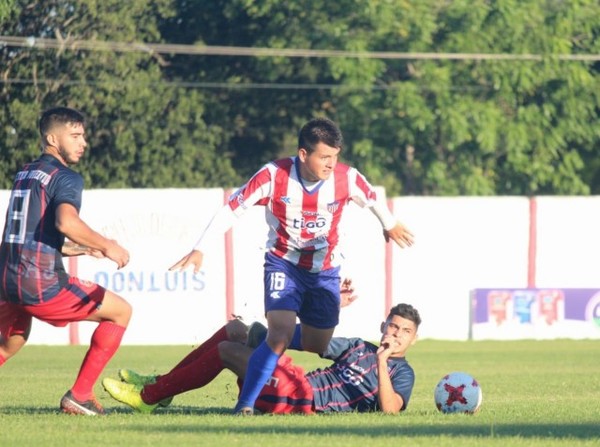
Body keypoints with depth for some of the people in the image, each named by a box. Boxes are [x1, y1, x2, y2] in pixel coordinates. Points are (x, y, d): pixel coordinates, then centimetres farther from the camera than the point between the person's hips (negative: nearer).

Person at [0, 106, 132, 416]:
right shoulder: (65, 178, -6)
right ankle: (79, 395, 1)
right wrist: (106, 246, -15)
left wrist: (79, 249, 28)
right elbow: (66, 221, -27)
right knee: (120, 311, 6)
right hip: (42, 285, -8)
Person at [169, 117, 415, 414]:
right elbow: (232, 209, -15)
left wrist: (390, 225, 26)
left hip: (325, 270, 3)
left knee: (316, 348, 12)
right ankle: (245, 406, -18)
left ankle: (271, 342, 46)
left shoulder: (347, 179, -17)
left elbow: (373, 200, 6)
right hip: (284, 263, -3)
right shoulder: (273, 176, -23)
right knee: (281, 333, -25)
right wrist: (199, 250, -21)